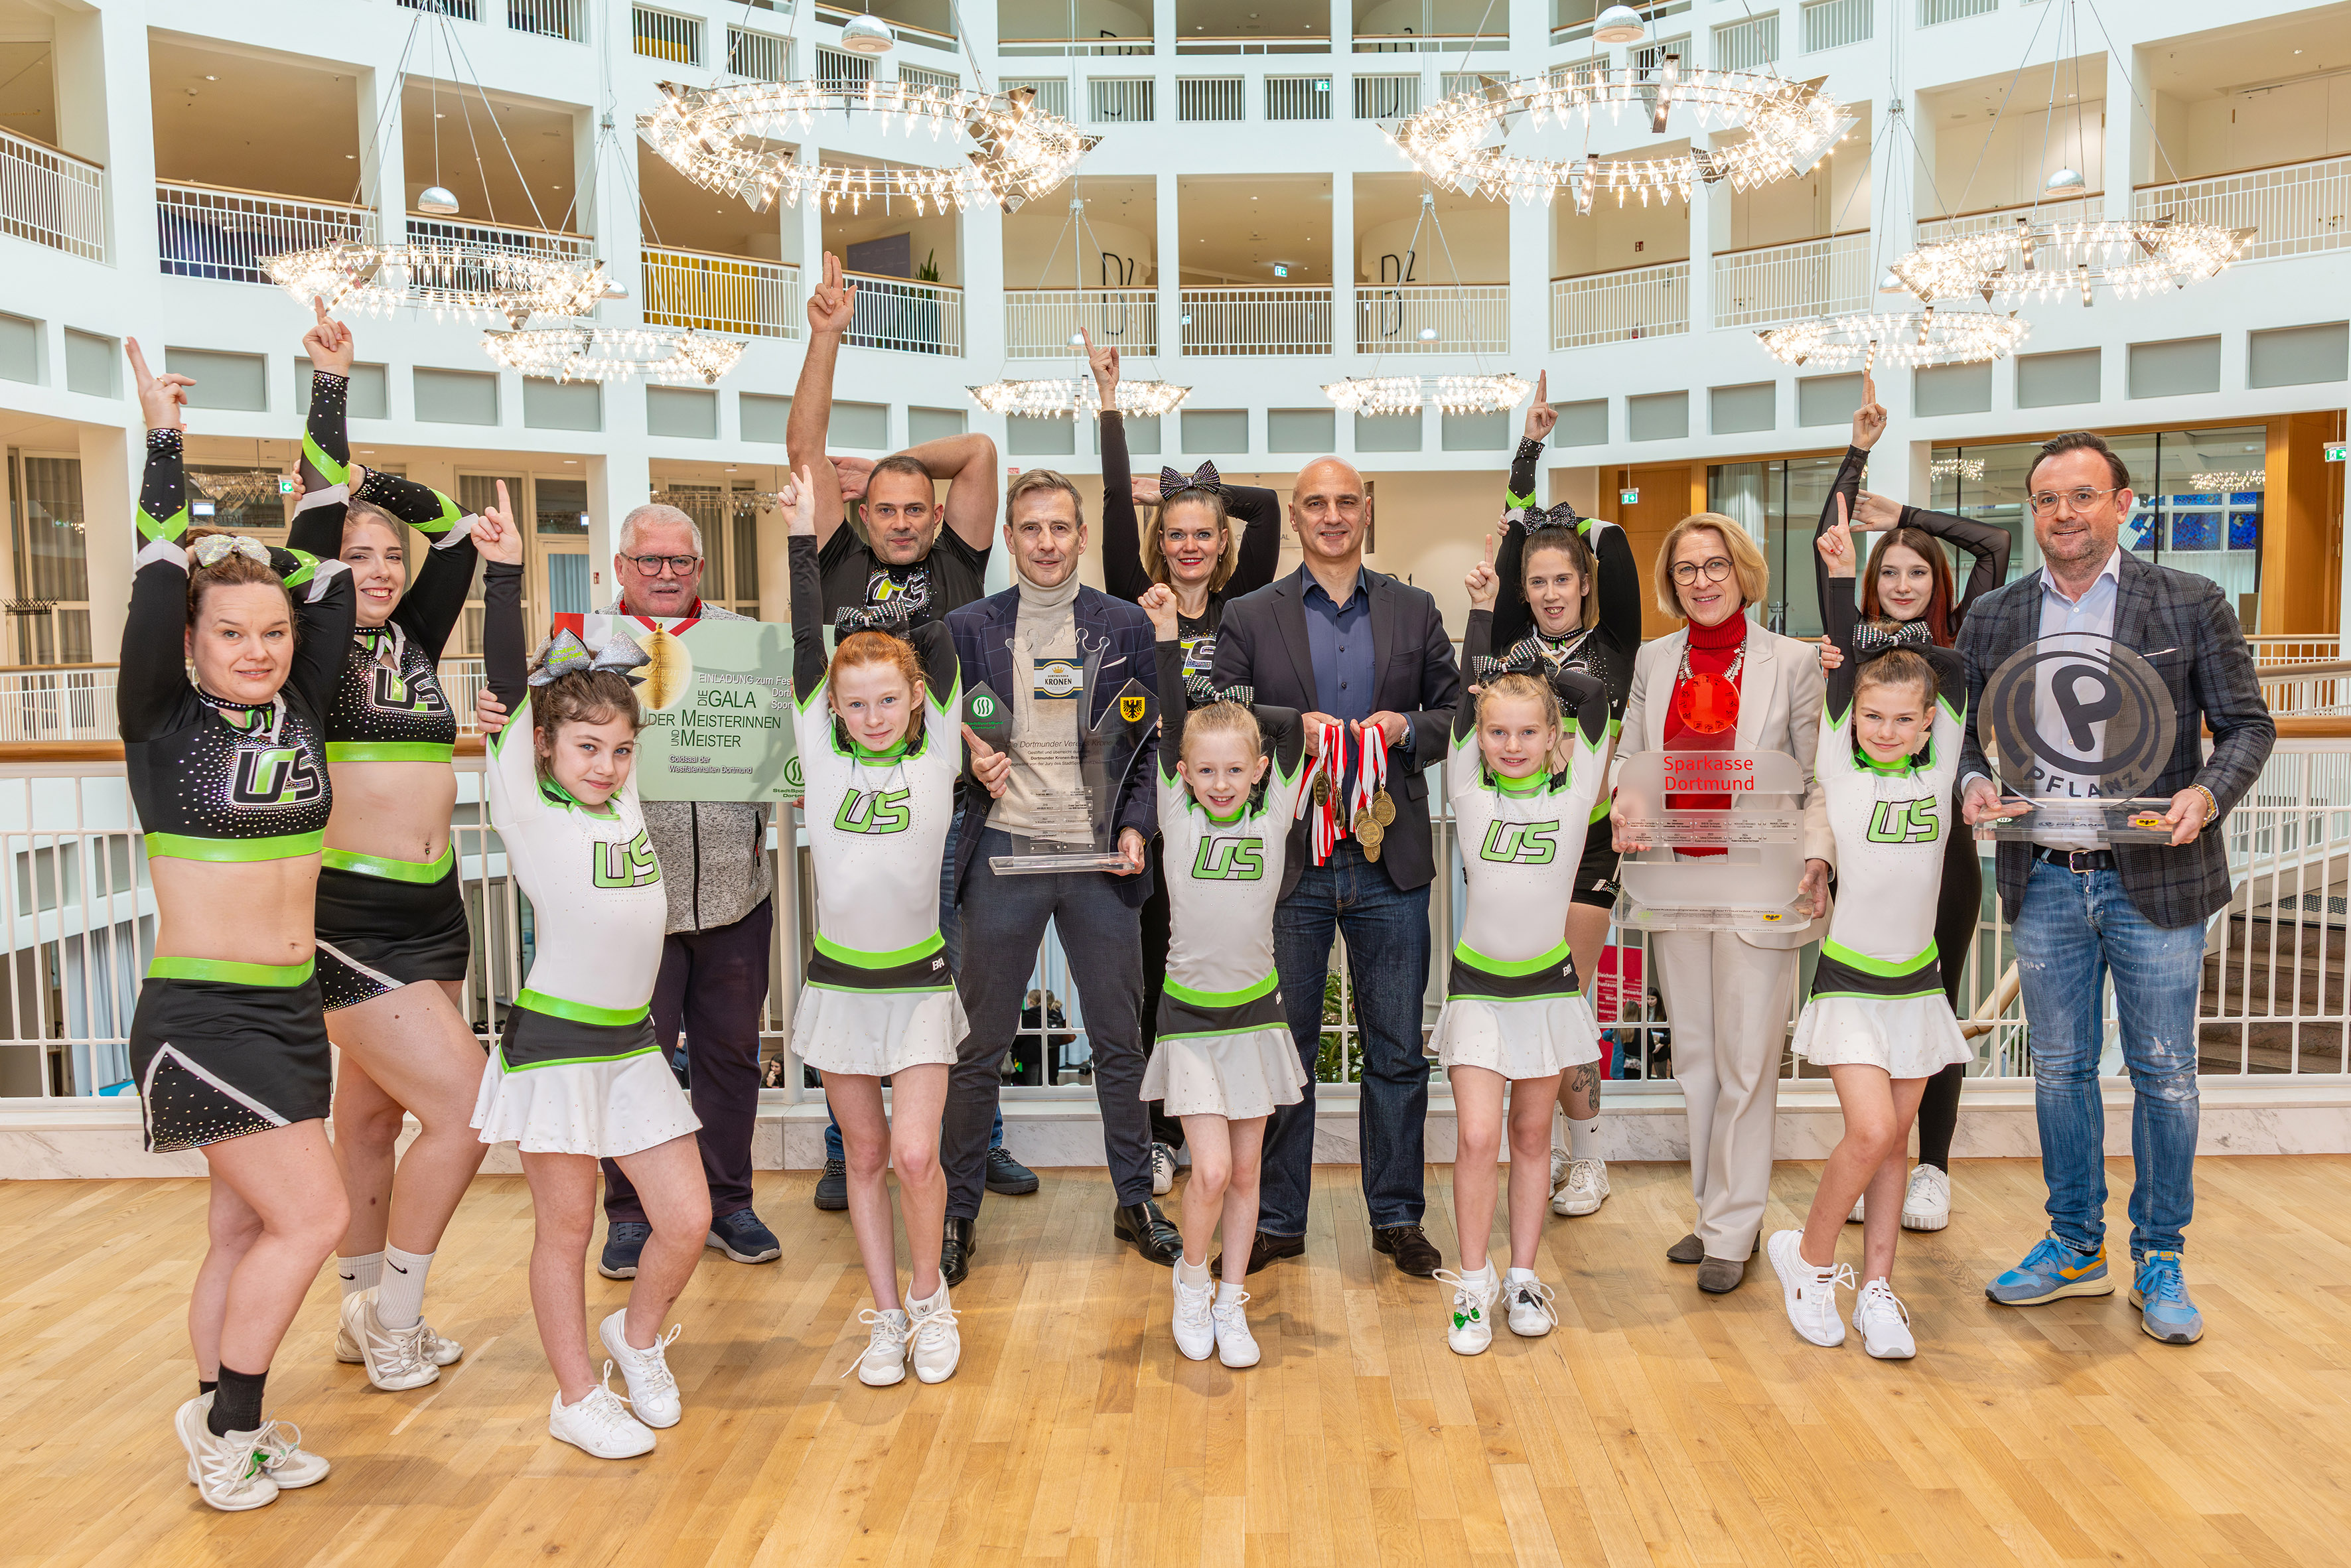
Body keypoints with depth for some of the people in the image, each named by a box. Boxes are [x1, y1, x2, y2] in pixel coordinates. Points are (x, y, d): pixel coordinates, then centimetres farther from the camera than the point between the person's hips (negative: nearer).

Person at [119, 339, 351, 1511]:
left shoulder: (300, 712, 6)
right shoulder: (163, 722, -6)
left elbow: (332, 579, 4)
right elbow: (155, 591, -15)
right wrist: (164, 443, -10)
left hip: (292, 1009, 6)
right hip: (200, 1011, -5)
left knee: (248, 1233, 12)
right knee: (314, 1215, -9)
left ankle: (226, 1437, 25)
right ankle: (226, 1422, 10)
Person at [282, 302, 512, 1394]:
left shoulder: (412, 639, 10)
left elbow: (457, 534, 10)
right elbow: (316, 518, -11)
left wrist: (382, 482, 8)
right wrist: (330, 384, -10)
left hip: (434, 908, 6)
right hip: (350, 913, -6)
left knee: (375, 1114, 16)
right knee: (462, 1110, -11)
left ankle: (368, 1318, 28)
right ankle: (394, 1312, 8)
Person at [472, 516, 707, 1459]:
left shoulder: (623, 799, 8)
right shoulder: (529, 813, -7)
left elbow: (628, 676, 21)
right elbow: (513, 695, -15)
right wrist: (502, 579, -17)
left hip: (633, 1043, 6)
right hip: (554, 1042, -6)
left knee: (688, 1219, 5)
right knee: (566, 1230, 6)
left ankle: (637, 1340, 32)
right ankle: (577, 1398, 23)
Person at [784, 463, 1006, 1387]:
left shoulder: (936, 760, -3)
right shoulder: (823, 758, 0)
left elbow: (936, 645, -8)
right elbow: (808, 647, -5)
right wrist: (804, 540, -6)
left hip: (919, 981, -2)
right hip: (838, 981, 2)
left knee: (914, 1153, -9)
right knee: (866, 1155, 10)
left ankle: (929, 1295, 17)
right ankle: (887, 1317, 24)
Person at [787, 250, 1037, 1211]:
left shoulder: (957, 567, 8)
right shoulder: (841, 565, 7)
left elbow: (979, 450, 6)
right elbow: (806, 452, 5)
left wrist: (884, 461, 12)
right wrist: (827, 337, 2)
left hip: (947, 809, 0)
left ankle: (980, 1146, 22)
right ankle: (845, 1155, 20)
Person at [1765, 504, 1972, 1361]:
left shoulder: (1940, 765, 2)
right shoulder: (1839, 765, -5)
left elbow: (1960, 656, -2)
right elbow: (1842, 662, -12)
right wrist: (1841, 575, -14)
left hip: (1917, 982, 4)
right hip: (1847, 980, -4)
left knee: (1896, 1138, 8)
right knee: (1869, 1131, -13)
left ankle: (1876, 1289, 19)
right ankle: (1809, 1258, 9)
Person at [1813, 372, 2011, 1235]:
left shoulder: (1955, 640, 5)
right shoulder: (1853, 637, 5)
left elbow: (1995, 541, 1)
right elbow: (1825, 545, -1)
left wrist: (1900, 512, 5)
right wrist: (1859, 450, -2)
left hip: (1941, 844, 0)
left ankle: (1932, 1171, 16)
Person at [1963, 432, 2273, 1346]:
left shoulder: (2190, 604, 0)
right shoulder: (1993, 619, 7)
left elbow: (2248, 723, 1)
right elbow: (1978, 737, 11)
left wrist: (2208, 793, -18)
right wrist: (1975, 784, -11)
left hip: (2153, 882, -2)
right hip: (2045, 883, 3)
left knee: (2163, 1074, 7)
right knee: (2060, 1069, 12)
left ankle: (2159, 1262, 22)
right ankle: (2075, 1248, 26)